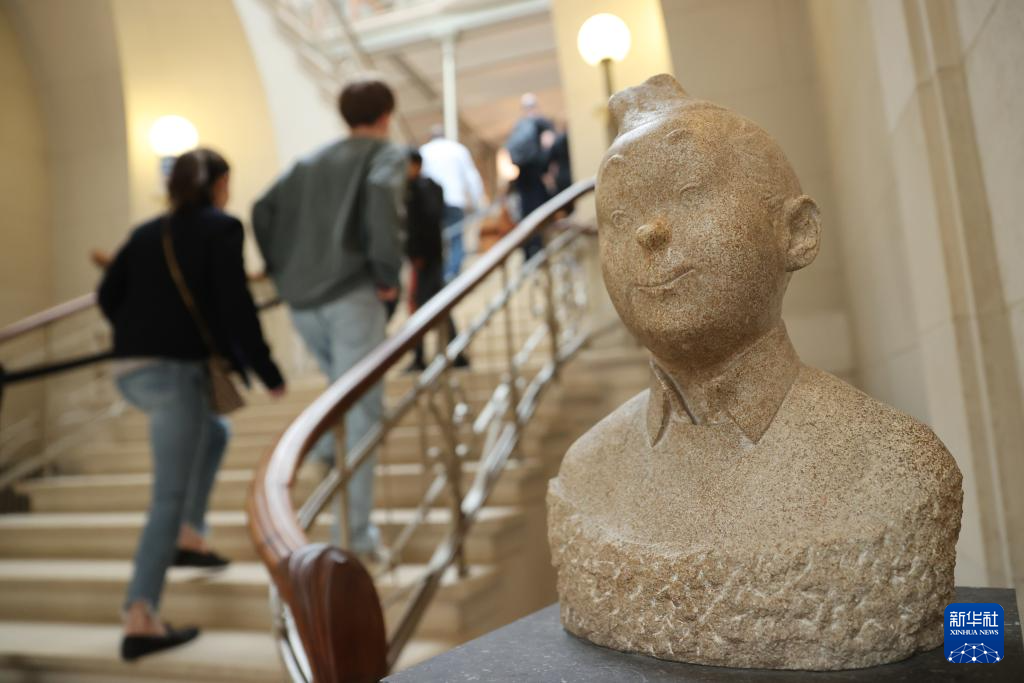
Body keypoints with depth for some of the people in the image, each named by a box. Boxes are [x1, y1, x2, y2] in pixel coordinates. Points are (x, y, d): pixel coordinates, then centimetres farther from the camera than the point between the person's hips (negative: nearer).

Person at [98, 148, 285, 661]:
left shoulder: (148, 231, 16)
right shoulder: (222, 227, -2)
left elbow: (109, 296, 12)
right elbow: (235, 307, -12)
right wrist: (268, 373, -5)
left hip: (129, 370, 7)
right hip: (176, 370, -7)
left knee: (214, 433, 30)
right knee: (169, 497, -4)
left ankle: (189, 539, 28)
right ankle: (139, 621, -6)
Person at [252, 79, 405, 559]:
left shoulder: (312, 161, 21)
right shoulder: (387, 154, 5)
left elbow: (264, 211, 13)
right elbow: (382, 195, -19)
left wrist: (282, 272, 16)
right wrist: (387, 272, -12)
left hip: (302, 303, 6)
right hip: (352, 297, -6)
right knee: (361, 414, -2)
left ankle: (325, 446, 10)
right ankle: (355, 537, 0)